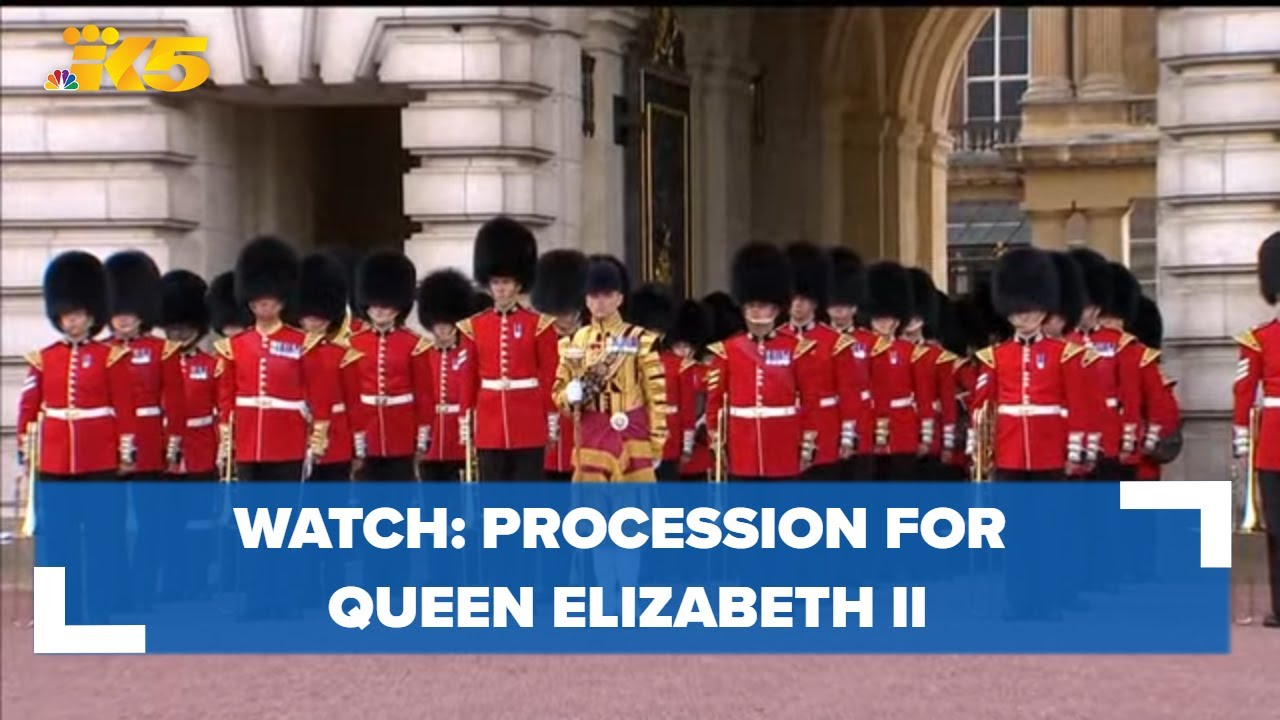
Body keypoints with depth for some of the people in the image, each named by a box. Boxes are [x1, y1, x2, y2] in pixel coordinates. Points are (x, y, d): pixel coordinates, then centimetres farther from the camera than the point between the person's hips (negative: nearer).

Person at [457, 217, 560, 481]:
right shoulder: (474, 326, 6)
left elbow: (549, 377, 1)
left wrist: (551, 420, -2)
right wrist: (465, 420, 6)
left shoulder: (539, 325, 0)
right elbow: (469, 378, 9)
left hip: (529, 426, -2)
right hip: (490, 426, 2)